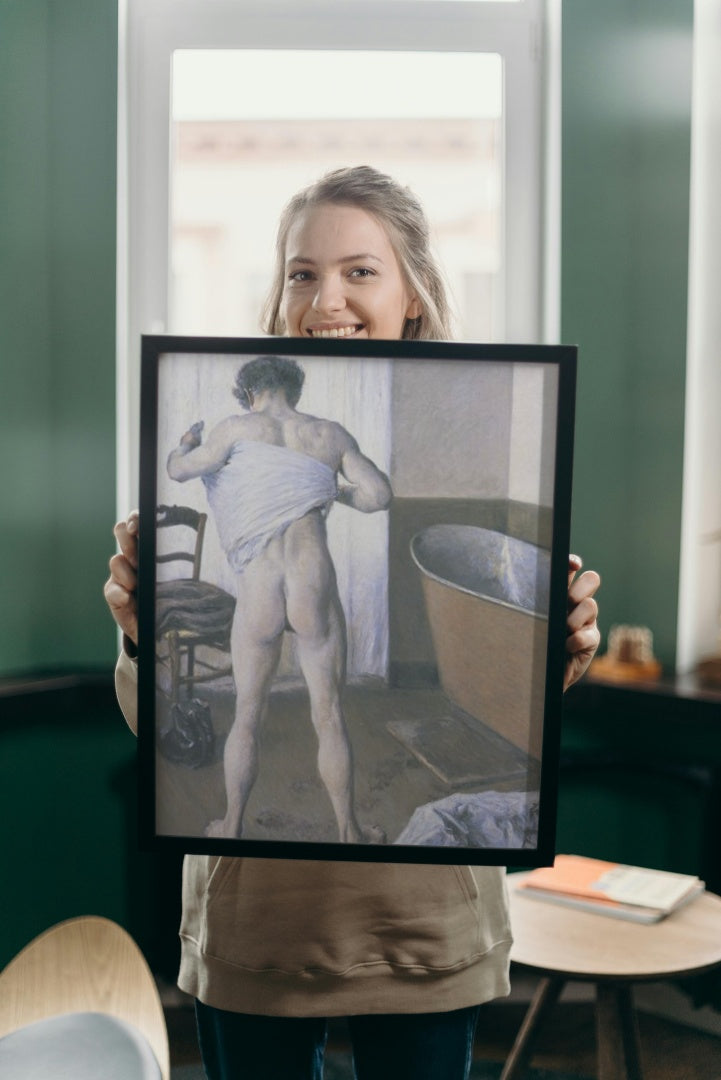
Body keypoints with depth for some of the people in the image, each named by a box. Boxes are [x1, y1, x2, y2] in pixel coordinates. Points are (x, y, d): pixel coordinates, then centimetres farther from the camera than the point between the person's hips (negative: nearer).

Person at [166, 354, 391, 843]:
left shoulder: (240, 427, 1)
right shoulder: (331, 434, 5)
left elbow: (179, 470, 8)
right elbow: (381, 495, 0)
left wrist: (186, 442, 30)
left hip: (258, 599, 0)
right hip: (316, 592, 0)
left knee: (248, 716, 17)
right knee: (330, 716, 13)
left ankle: (232, 826, 30)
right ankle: (349, 831, 23)